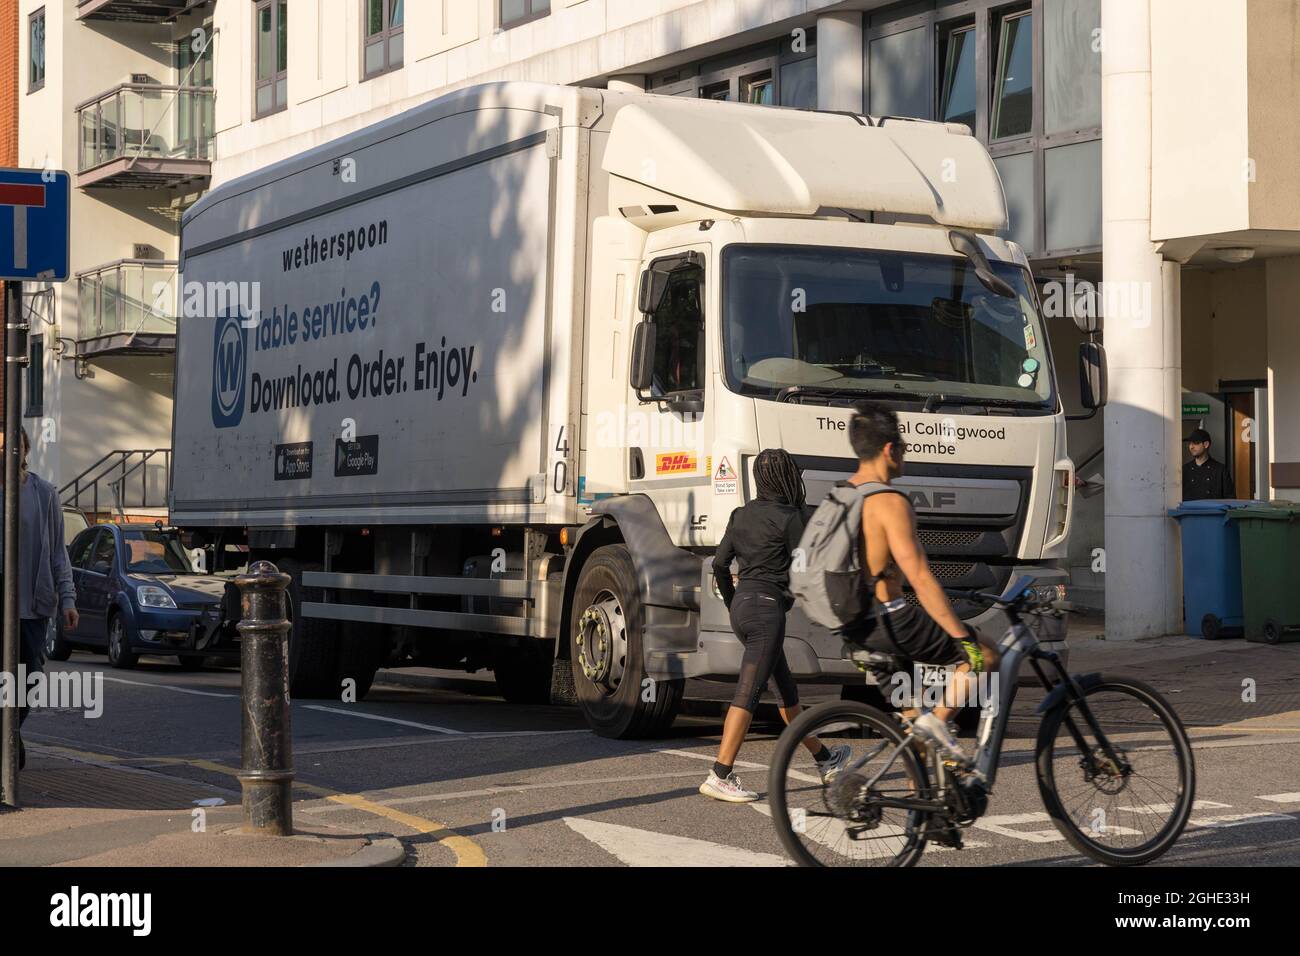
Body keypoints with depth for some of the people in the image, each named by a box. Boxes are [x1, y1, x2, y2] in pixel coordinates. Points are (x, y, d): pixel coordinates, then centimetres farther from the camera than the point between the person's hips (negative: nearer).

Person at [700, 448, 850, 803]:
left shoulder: (743, 515, 10)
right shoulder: (789, 518, -10)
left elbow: (720, 563, 11)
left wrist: (732, 602, 23)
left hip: (742, 604, 8)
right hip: (768, 606, -8)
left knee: (787, 689, 19)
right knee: (748, 693, -11)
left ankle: (824, 760, 33)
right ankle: (720, 776, -17)